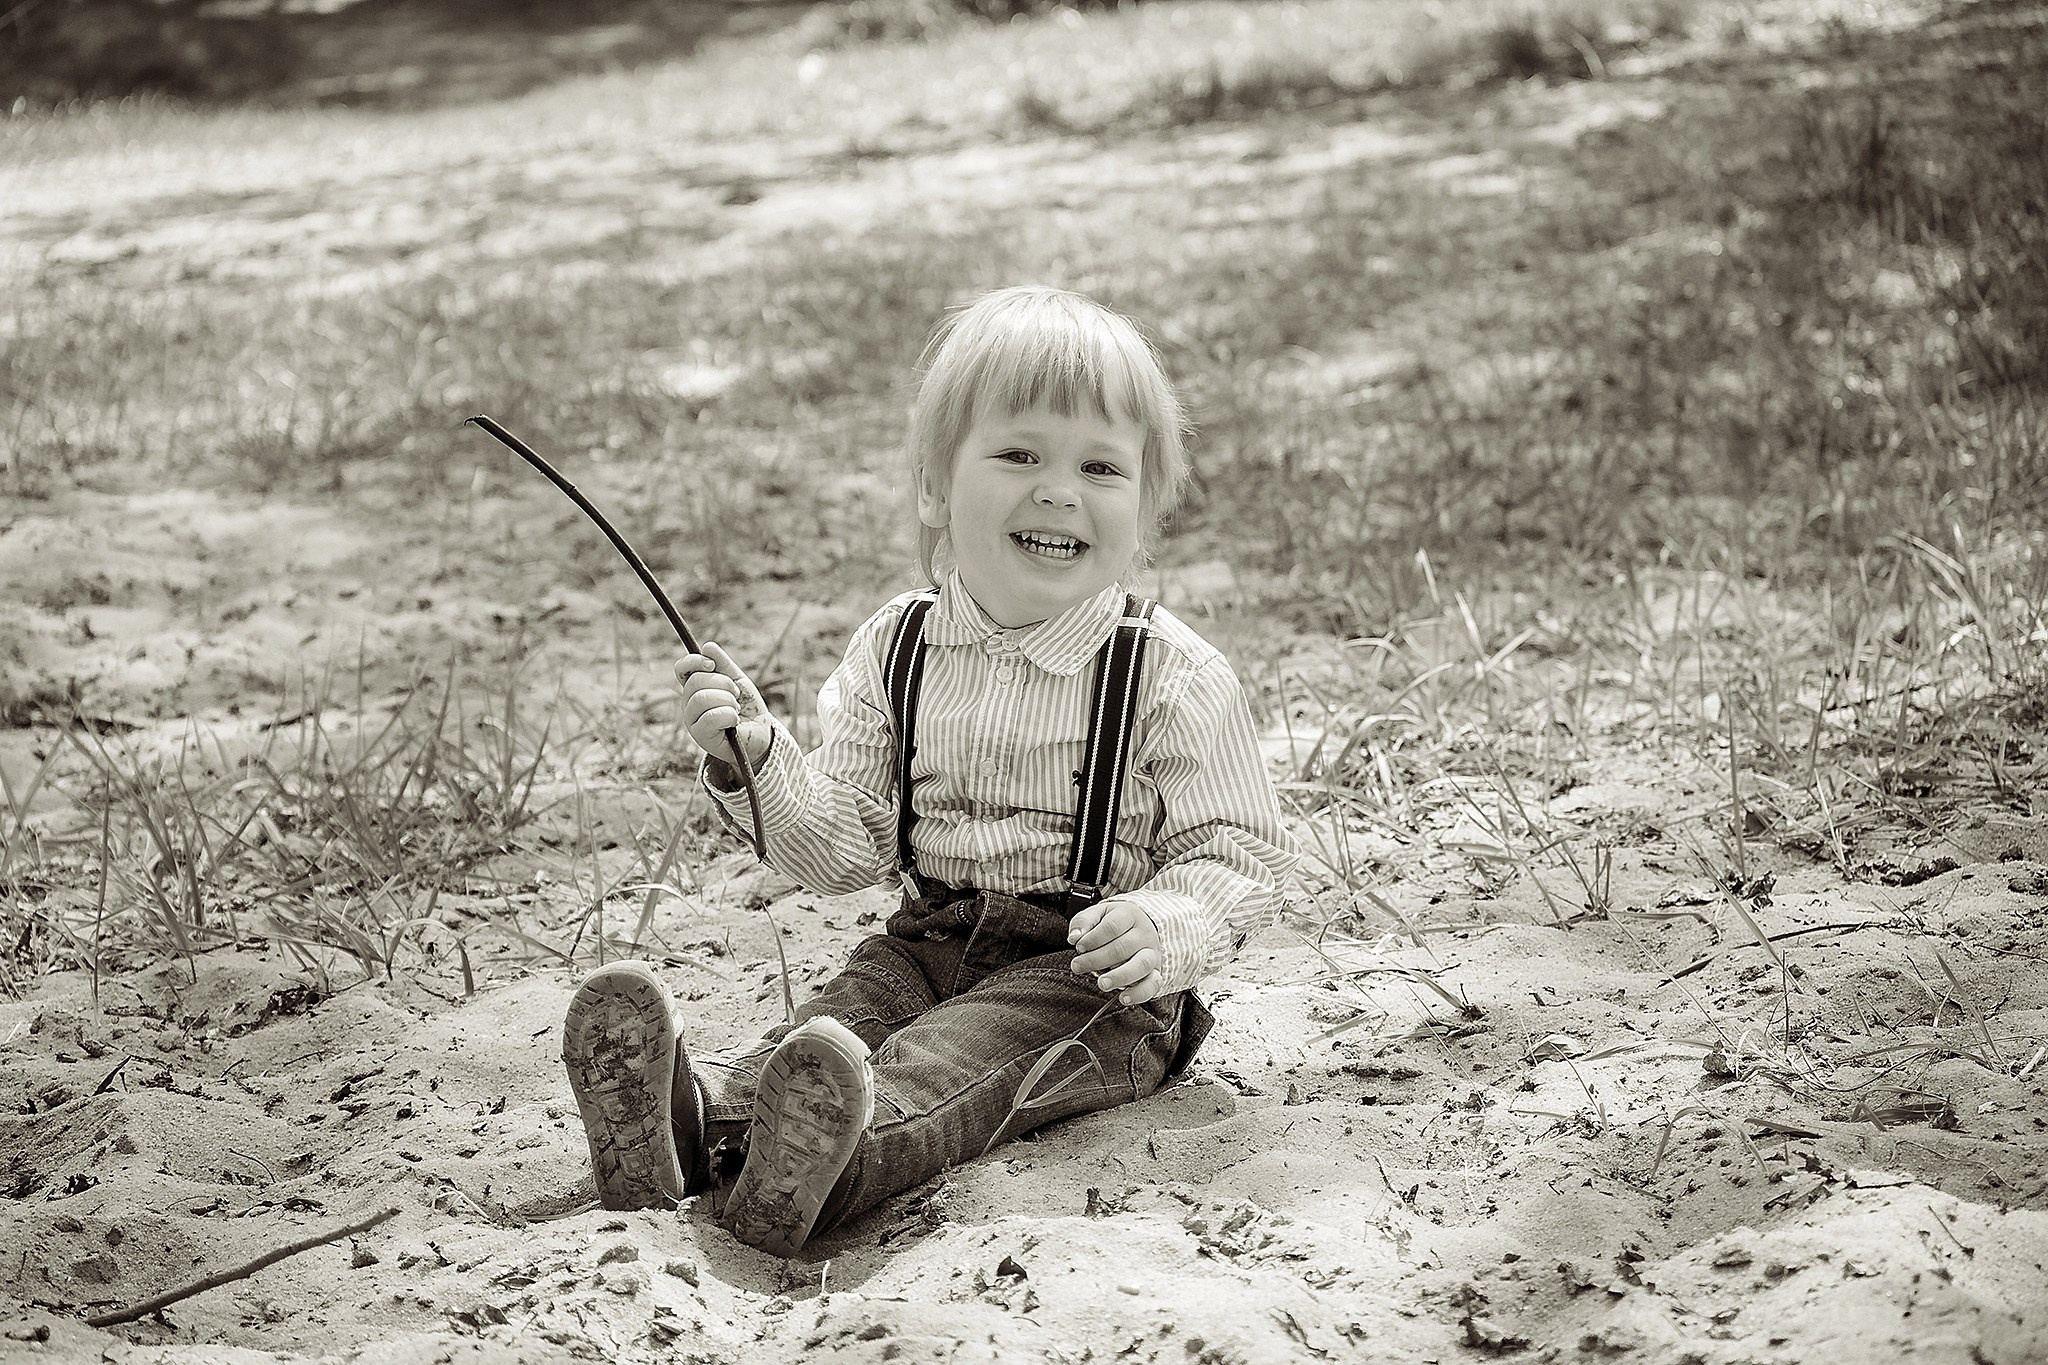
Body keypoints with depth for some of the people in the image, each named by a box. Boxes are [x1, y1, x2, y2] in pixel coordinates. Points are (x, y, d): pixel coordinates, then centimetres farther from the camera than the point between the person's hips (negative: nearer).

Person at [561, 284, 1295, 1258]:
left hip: (1087, 973, -4)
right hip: (930, 944, 4)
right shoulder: (896, 648, 6)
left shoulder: (1171, 676, -5)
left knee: (947, 1063, -33)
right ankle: (692, 1114, -53)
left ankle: (851, 1152, -62)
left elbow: (1242, 858, -5)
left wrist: (1169, 926, -27)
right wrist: (758, 759, -11)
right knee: (844, 1012, -26)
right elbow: (848, 851, 7)